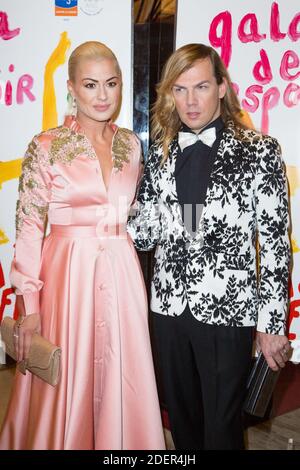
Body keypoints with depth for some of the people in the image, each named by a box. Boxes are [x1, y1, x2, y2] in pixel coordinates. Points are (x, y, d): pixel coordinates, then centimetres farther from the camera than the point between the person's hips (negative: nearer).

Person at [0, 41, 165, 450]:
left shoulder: (130, 144, 7)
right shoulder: (46, 147, -8)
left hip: (122, 271, 4)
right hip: (69, 271, -4)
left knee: (122, 379, 13)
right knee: (69, 383, 8)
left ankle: (118, 442, 36)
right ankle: (69, 441, 34)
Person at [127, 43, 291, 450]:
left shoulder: (258, 151, -5)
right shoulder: (162, 152, 6)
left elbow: (275, 241, -7)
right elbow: (148, 231, 5)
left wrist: (271, 323, -8)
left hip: (228, 310, -3)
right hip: (170, 307, 4)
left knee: (222, 423, 12)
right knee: (181, 415, 20)